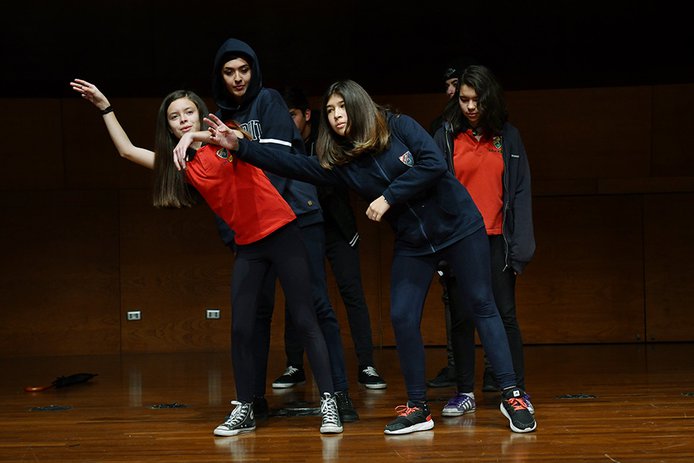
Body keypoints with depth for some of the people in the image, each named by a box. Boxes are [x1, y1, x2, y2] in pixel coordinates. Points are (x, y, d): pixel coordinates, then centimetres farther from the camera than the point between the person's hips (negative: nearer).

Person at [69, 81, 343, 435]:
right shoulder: (181, 164, 8)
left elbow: (242, 140, -30)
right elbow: (128, 150, 13)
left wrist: (198, 136, -40)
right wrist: (104, 106, 12)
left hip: (281, 233, -5)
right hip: (248, 246, 5)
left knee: (305, 320, -4)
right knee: (241, 329, 3)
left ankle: (328, 404, -1)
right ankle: (244, 410, 14)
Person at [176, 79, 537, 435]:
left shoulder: (396, 126, -11)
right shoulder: (339, 162, 1)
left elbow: (434, 164, -22)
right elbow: (290, 165, -4)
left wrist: (388, 197, -19)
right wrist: (238, 146, -13)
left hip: (458, 226, -4)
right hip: (412, 243, 5)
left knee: (481, 306, 0)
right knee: (402, 319, -4)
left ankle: (511, 395, 4)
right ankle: (418, 407, 7)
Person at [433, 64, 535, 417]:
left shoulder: (508, 136, 6)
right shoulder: (446, 136, 4)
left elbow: (520, 190, 4)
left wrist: (521, 242, -3)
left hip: (496, 239, 0)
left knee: (505, 313, 1)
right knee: (461, 317, 5)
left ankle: (516, 389, 7)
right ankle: (465, 392, 12)